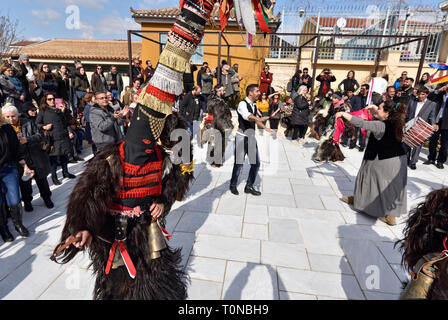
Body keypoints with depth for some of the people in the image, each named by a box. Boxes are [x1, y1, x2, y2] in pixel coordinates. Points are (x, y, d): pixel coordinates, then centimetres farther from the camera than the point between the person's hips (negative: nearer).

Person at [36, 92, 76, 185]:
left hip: (64, 136, 4)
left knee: (65, 155, 11)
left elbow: (67, 122, 16)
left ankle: (65, 172, 27)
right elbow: (37, 123, 6)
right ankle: (54, 176, 9)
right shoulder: (43, 111, 5)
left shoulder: (59, 109, 16)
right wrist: (44, 127, -11)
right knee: (54, 156, -2)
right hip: (52, 137, -4)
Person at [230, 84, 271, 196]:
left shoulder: (254, 105, 12)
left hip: (251, 137, 8)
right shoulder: (243, 104, -14)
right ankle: (233, 185, 22)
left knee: (256, 163, 5)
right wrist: (260, 119, -52)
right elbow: (247, 116, -35)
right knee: (239, 163, 0)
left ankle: (249, 187, 20)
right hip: (242, 137, -7)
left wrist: (265, 128, 33)